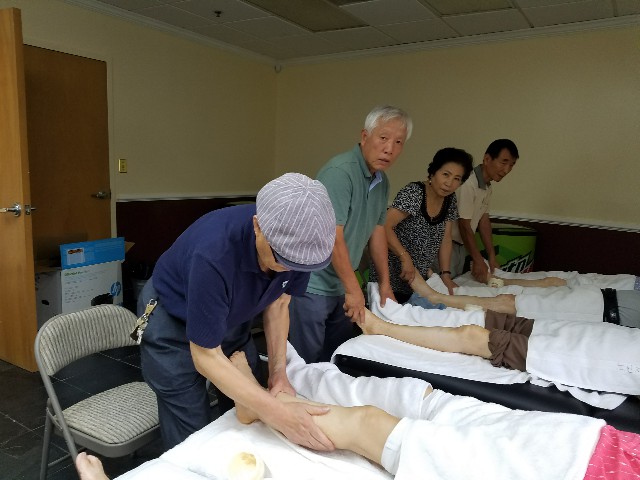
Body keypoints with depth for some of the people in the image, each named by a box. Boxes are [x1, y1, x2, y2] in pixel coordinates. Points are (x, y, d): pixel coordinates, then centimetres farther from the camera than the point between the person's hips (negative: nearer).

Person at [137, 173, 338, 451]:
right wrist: (278, 415, -35)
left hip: (232, 320, 5)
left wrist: (278, 371, -14)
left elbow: (277, 304, -5)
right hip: (174, 323, -4)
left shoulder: (297, 244, -23)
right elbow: (206, 356, -29)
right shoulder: (214, 255, -39)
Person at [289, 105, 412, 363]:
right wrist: (353, 290, -17)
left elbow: (377, 231, 12)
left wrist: (385, 283, 14)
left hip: (340, 285, 8)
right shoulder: (340, 171, -21)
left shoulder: (382, 181, 6)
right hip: (311, 284, -8)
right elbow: (332, 236, -24)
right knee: (308, 363, 4)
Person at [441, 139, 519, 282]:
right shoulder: (467, 184, -23)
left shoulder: (488, 187, 6)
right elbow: (464, 226, -20)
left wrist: (492, 257, 6)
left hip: (461, 246, 9)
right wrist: (478, 260, -13)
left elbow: (484, 220, 9)